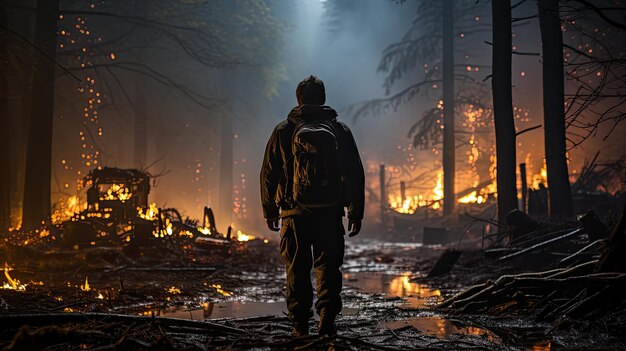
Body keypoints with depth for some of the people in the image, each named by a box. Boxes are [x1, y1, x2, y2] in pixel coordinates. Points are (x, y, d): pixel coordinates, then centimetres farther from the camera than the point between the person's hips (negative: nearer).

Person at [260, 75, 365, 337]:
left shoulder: (284, 130, 4)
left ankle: (300, 323, 6)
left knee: (297, 269, 6)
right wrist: (356, 213, 11)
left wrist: (270, 211, 12)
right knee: (328, 266, 8)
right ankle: (327, 320, 3)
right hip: (331, 212, 1)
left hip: (295, 212, 0)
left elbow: (269, 173, 4)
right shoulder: (339, 130, 7)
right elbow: (356, 174, 6)